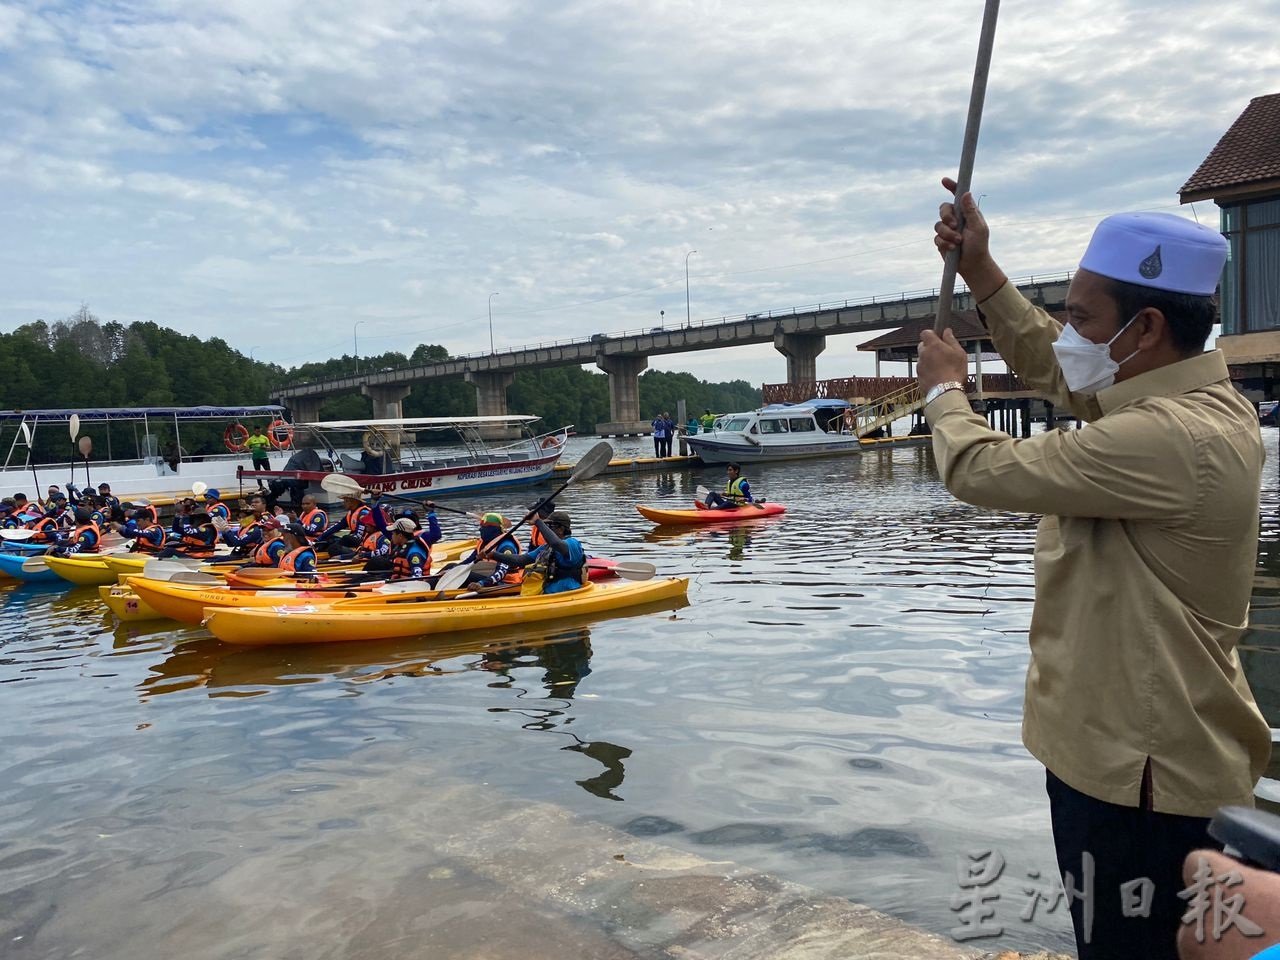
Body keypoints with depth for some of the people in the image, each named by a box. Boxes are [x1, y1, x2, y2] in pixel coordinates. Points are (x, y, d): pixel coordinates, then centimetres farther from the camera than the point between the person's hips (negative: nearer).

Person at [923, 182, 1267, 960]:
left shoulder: (1171, 437, -28)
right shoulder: (1188, 399, 5)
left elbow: (983, 470, -24)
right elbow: (1054, 369, 16)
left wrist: (945, 386, -3)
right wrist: (980, 270, 8)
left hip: (1144, 770, -10)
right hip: (1149, 751, 10)